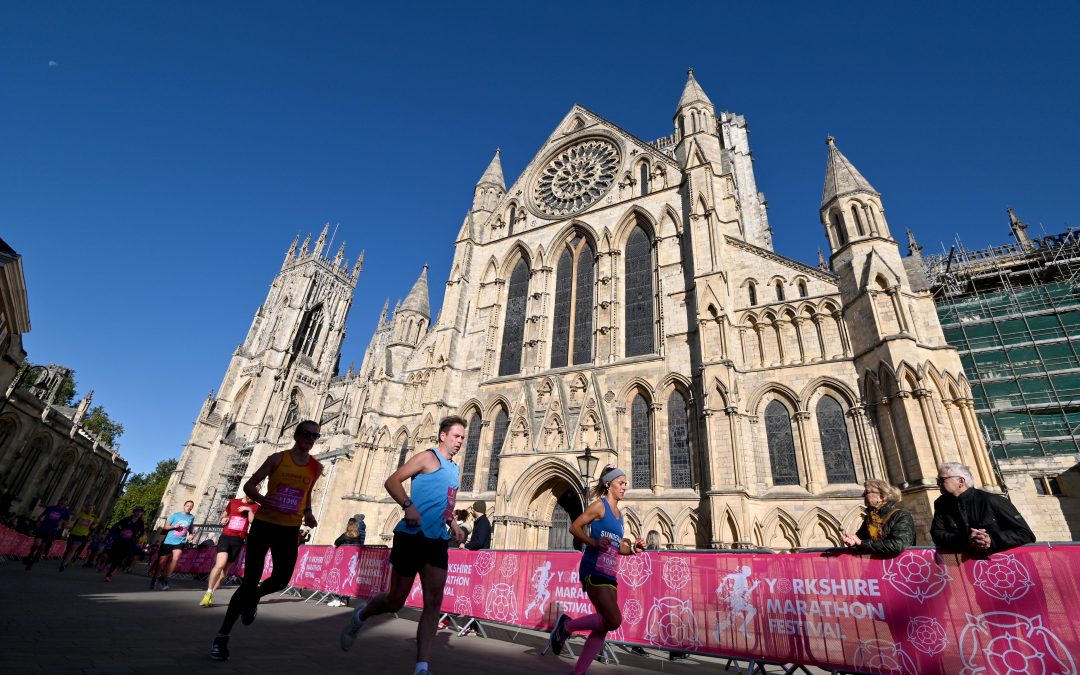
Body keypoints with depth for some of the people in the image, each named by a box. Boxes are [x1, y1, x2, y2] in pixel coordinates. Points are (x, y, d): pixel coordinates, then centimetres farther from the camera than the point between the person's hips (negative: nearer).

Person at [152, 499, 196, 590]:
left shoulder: (192, 517, 7)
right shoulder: (176, 515, -1)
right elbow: (165, 527, 0)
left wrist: (190, 535, 4)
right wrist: (174, 526, -17)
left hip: (180, 542, 1)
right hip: (168, 541, -1)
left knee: (175, 559, -19)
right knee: (162, 561, 7)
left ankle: (165, 579, -3)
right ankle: (153, 578, 32)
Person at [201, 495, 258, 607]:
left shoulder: (255, 507, 2)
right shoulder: (233, 502, 9)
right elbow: (224, 515, 26)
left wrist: (249, 510, -18)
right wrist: (223, 519, 5)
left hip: (238, 540, 0)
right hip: (225, 536, 0)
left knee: (224, 569, 3)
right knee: (220, 564, -19)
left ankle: (210, 595, 15)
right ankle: (208, 593, -8)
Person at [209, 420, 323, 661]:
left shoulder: (316, 468, 2)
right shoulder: (277, 459, -7)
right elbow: (249, 485, -3)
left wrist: (308, 513, 2)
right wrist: (262, 499, -24)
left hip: (290, 530, 3)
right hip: (263, 525, -3)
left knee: (281, 579, 1)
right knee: (249, 581, -4)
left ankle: (253, 598, 36)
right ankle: (222, 635, 13)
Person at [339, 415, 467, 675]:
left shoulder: (453, 468, 18)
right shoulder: (428, 457, -6)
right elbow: (392, 481, -12)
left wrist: (453, 523, 13)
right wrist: (408, 506, -27)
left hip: (438, 541, 7)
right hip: (412, 535, -6)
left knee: (434, 602, -3)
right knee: (395, 600, 7)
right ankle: (359, 616, 37)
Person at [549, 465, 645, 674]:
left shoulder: (619, 513, 18)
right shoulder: (599, 505, -6)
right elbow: (574, 527, -9)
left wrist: (633, 549, 5)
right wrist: (594, 543, -22)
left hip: (610, 574, 8)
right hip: (594, 571, -8)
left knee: (603, 627, 6)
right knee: (613, 620, -16)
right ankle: (567, 624, 2)